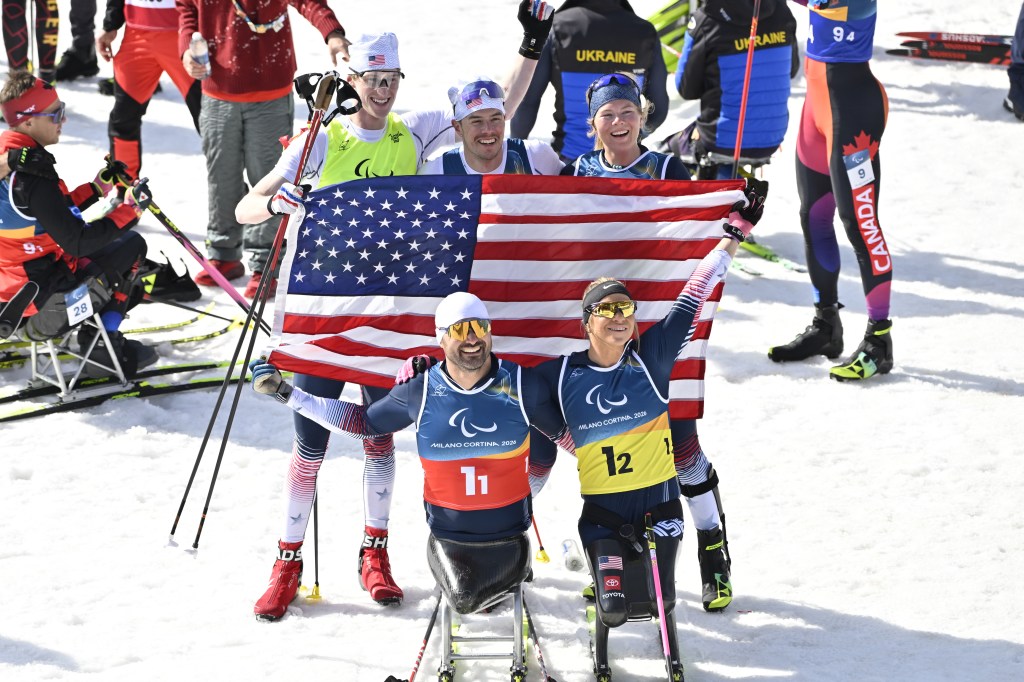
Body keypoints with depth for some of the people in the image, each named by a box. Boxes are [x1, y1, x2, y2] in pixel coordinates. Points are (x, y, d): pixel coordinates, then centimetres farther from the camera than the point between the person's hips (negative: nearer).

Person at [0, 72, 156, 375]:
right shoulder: (31, 174, -27)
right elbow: (76, 242, -25)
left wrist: (99, 187, 11)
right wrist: (130, 209, -16)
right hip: (41, 298, -10)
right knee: (132, 246, 4)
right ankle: (102, 345, 10)